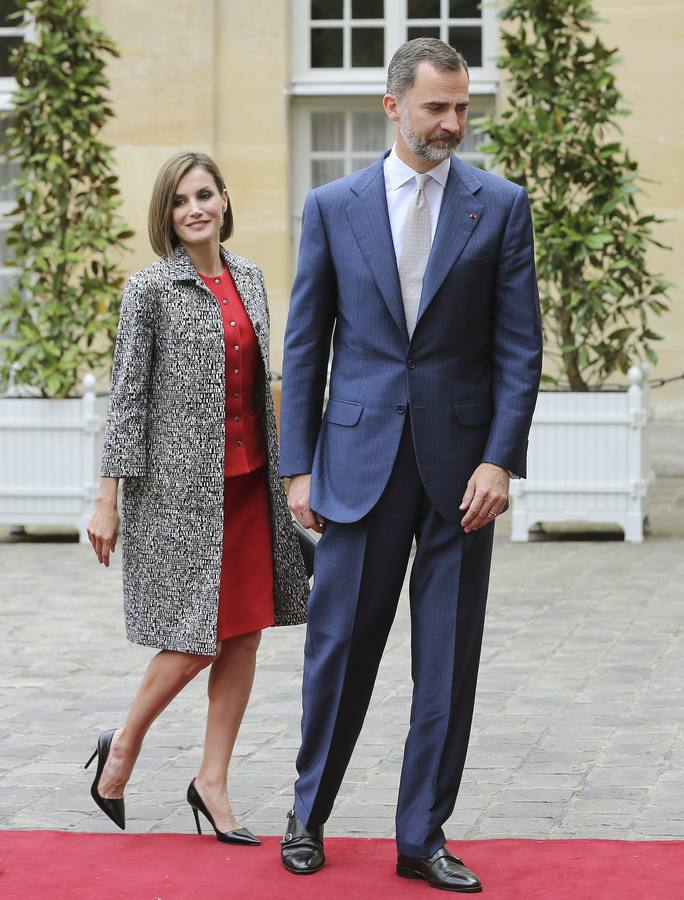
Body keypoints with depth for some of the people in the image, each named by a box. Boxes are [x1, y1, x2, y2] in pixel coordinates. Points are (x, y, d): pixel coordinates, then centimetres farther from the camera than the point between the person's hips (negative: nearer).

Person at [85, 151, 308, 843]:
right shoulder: (151, 288, -6)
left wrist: (281, 471, 16)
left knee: (245, 632, 5)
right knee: (196, 639, -6)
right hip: (182, 484, -6)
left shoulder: (249, 278, 11)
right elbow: (128, 395, -7)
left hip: (248, 481, 6)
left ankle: (212, 780, 14)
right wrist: (109, 497, -10)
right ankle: (122, 748, 17)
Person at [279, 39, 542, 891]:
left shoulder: (501, 205, 3)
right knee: (340, 645, 5)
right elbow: (304, 344, 6)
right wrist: (299, 467, 1)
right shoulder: (333, 206, 4)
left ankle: (422, 838, 14)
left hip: (459, 460, 0)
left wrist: (499, 459, -9)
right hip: (361, 459, 0)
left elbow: (520, 343, 0)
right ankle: (309, 813, 23)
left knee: (448, 659, 4)